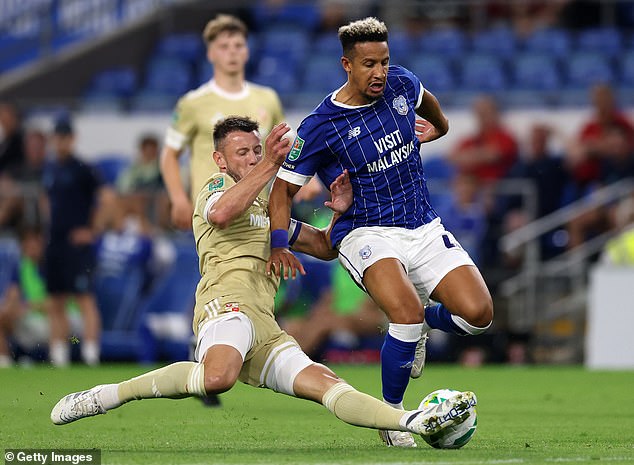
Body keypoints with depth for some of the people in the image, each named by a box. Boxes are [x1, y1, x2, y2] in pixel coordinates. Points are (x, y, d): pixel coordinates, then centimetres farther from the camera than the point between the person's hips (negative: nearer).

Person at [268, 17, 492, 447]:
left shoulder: (401, 85, 1)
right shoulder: (320, 127, -11)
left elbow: (426, 102, 27)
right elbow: (284, 189, -3)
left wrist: (439, 125, 47)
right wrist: (279, 244, -17)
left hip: (424, 229, 5)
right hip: (366, 233, -5)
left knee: (478, 313, -15)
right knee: (408, 310, -32)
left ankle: (421, 325, 20)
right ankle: (391, 414, -10)